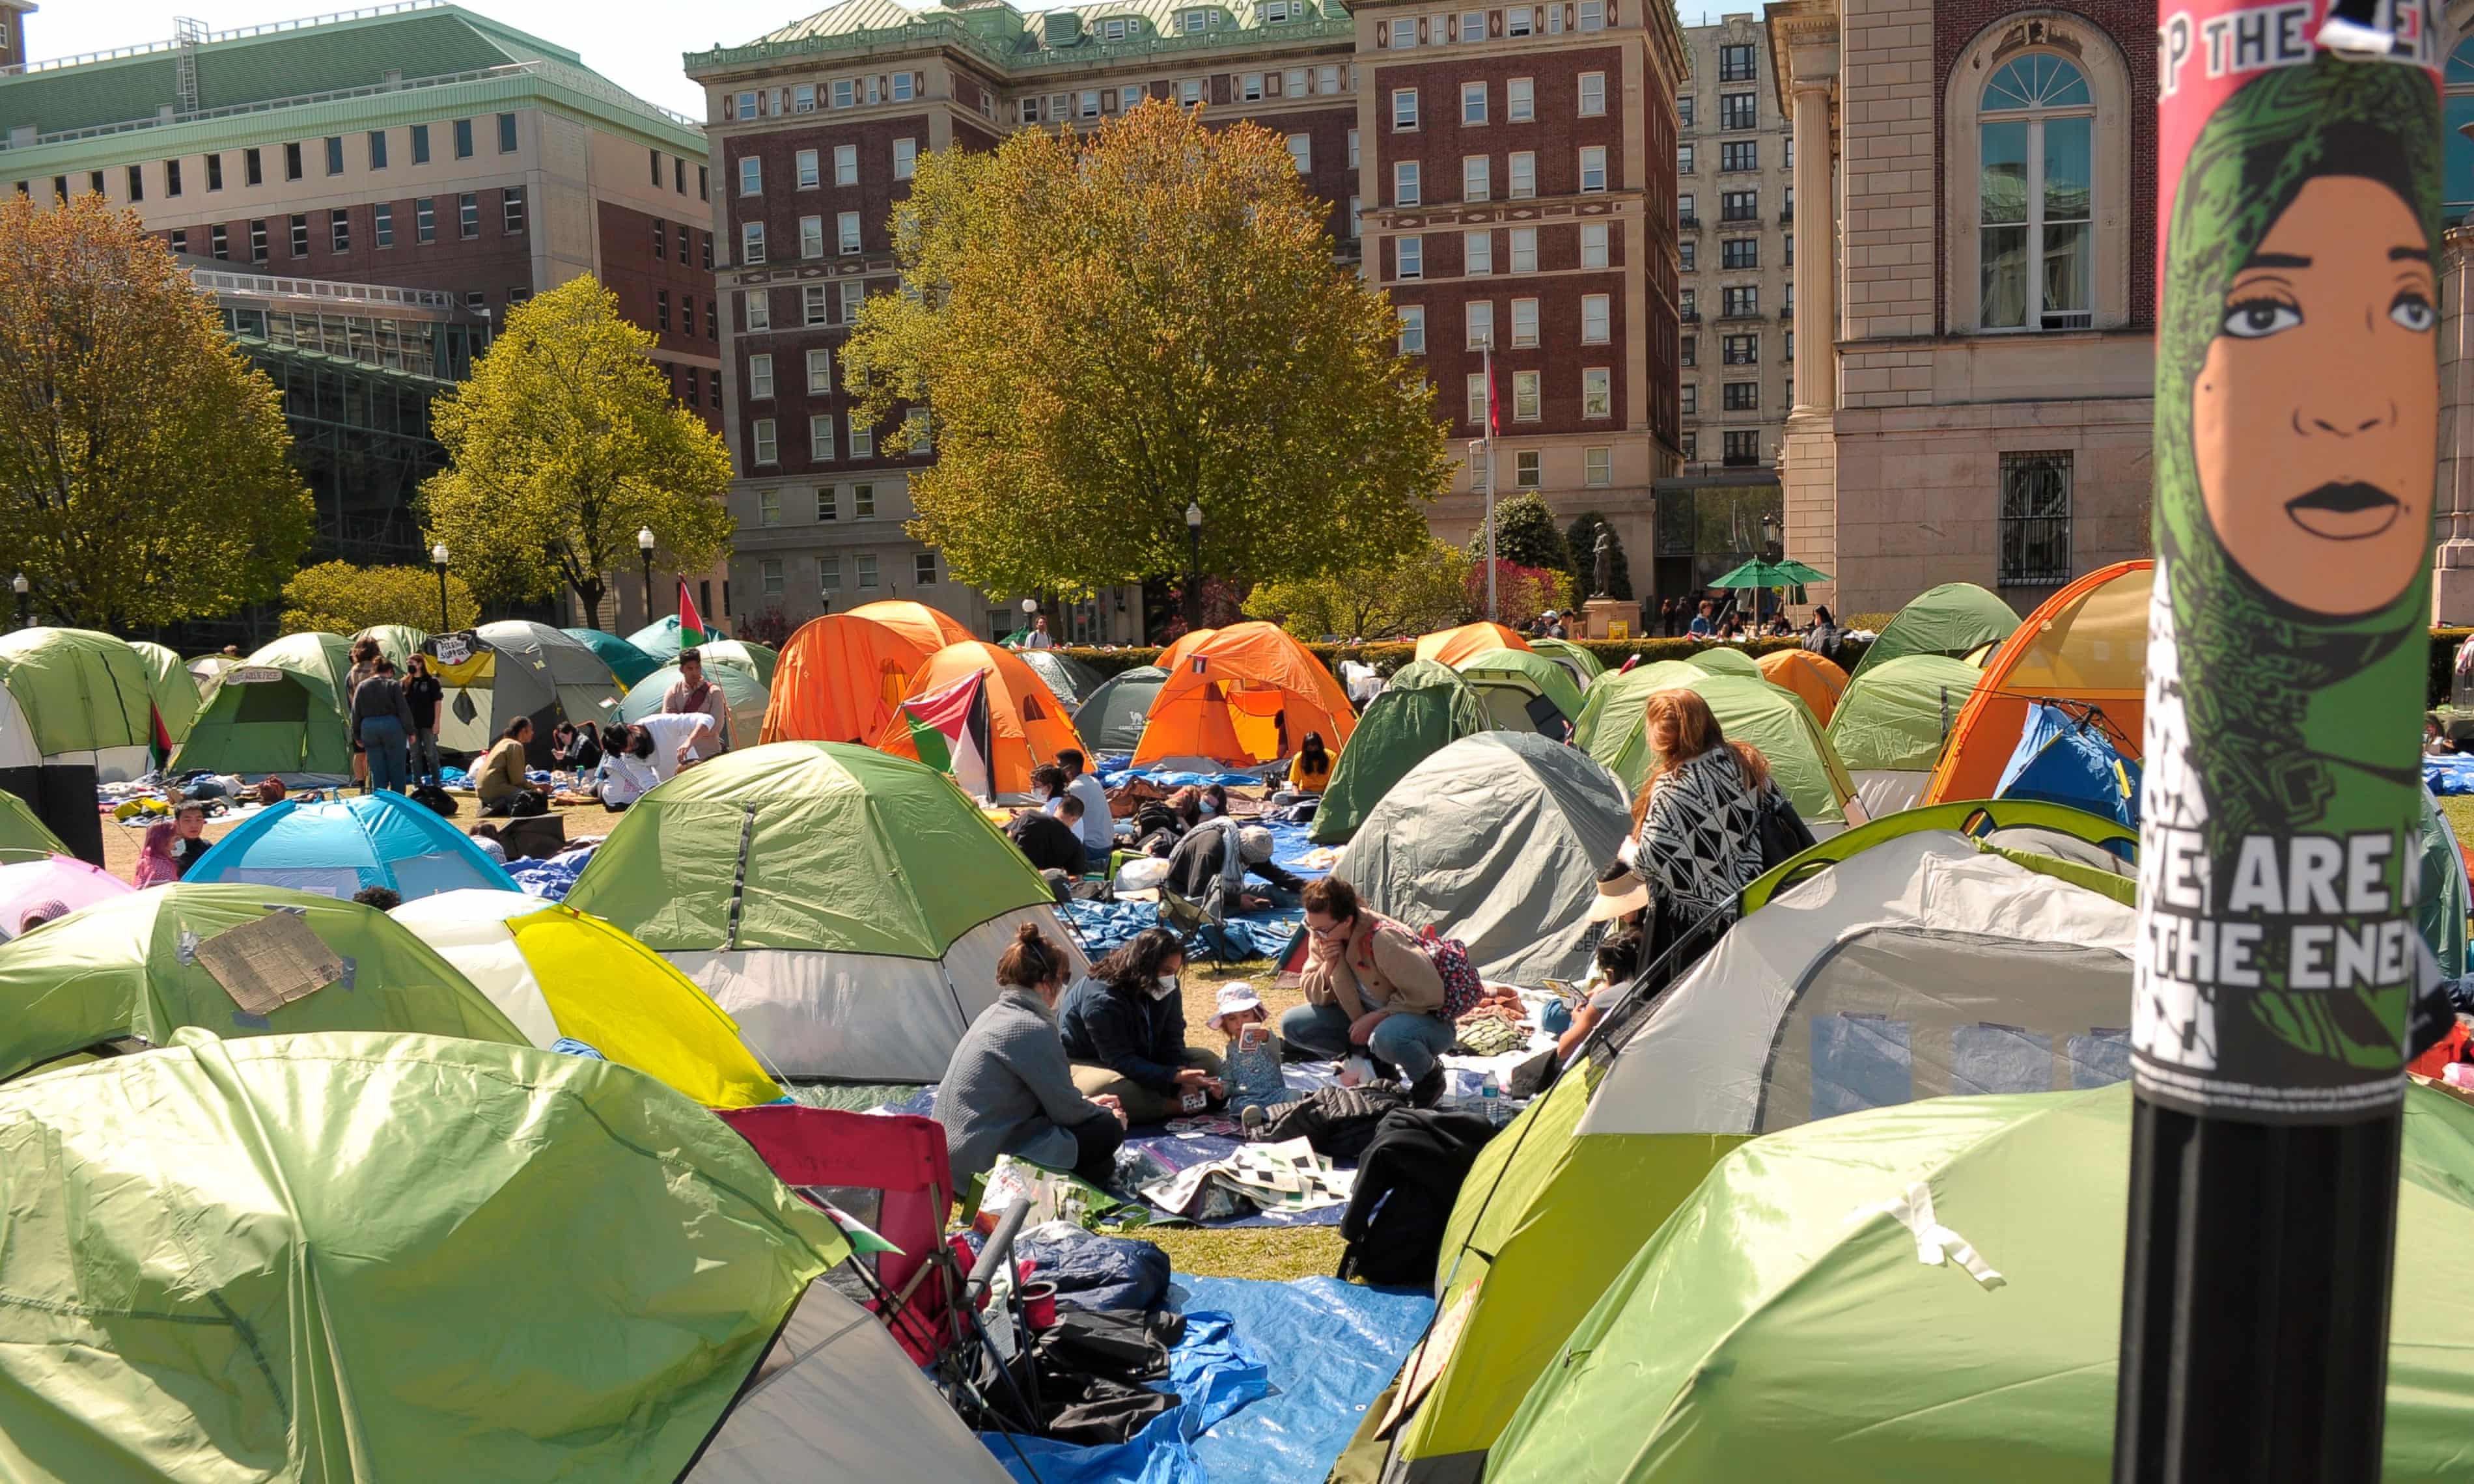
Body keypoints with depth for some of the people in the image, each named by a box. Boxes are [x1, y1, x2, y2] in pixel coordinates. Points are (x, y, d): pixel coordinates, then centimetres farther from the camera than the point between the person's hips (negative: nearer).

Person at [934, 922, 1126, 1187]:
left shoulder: (995, 1014, 11)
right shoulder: (1034, 1029, -18)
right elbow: (1066, 1111, -8)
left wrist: (1089, 1105, 22)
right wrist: (1107, 1114, 10)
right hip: (986, 1166, -10)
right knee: (1108, 1129, -2)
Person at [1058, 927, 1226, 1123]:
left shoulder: (1166, 989, -8)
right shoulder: (1102, 999, -30)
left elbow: (1172, 1041, -7)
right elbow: (1120, 1061, -31)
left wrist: (1183, 1083, -25)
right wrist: (1175, 1076, -40)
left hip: (1139, 1060, 8)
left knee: (1208, 1062, -7)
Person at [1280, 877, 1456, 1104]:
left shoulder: (1381, 939, -29)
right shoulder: (1321, 934, -8)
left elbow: (1428, 993, -26)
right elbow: (1315, 996, 0)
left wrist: (1375, 1018, -25)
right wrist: (1329, 967, -20)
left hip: (1427, 1020, -7)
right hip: (1366, 1018, 7)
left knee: (1388, 1037, -42)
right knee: (1292, 1025, -9)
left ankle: (1430, 1075, -7)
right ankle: (1373, 1060, 6)